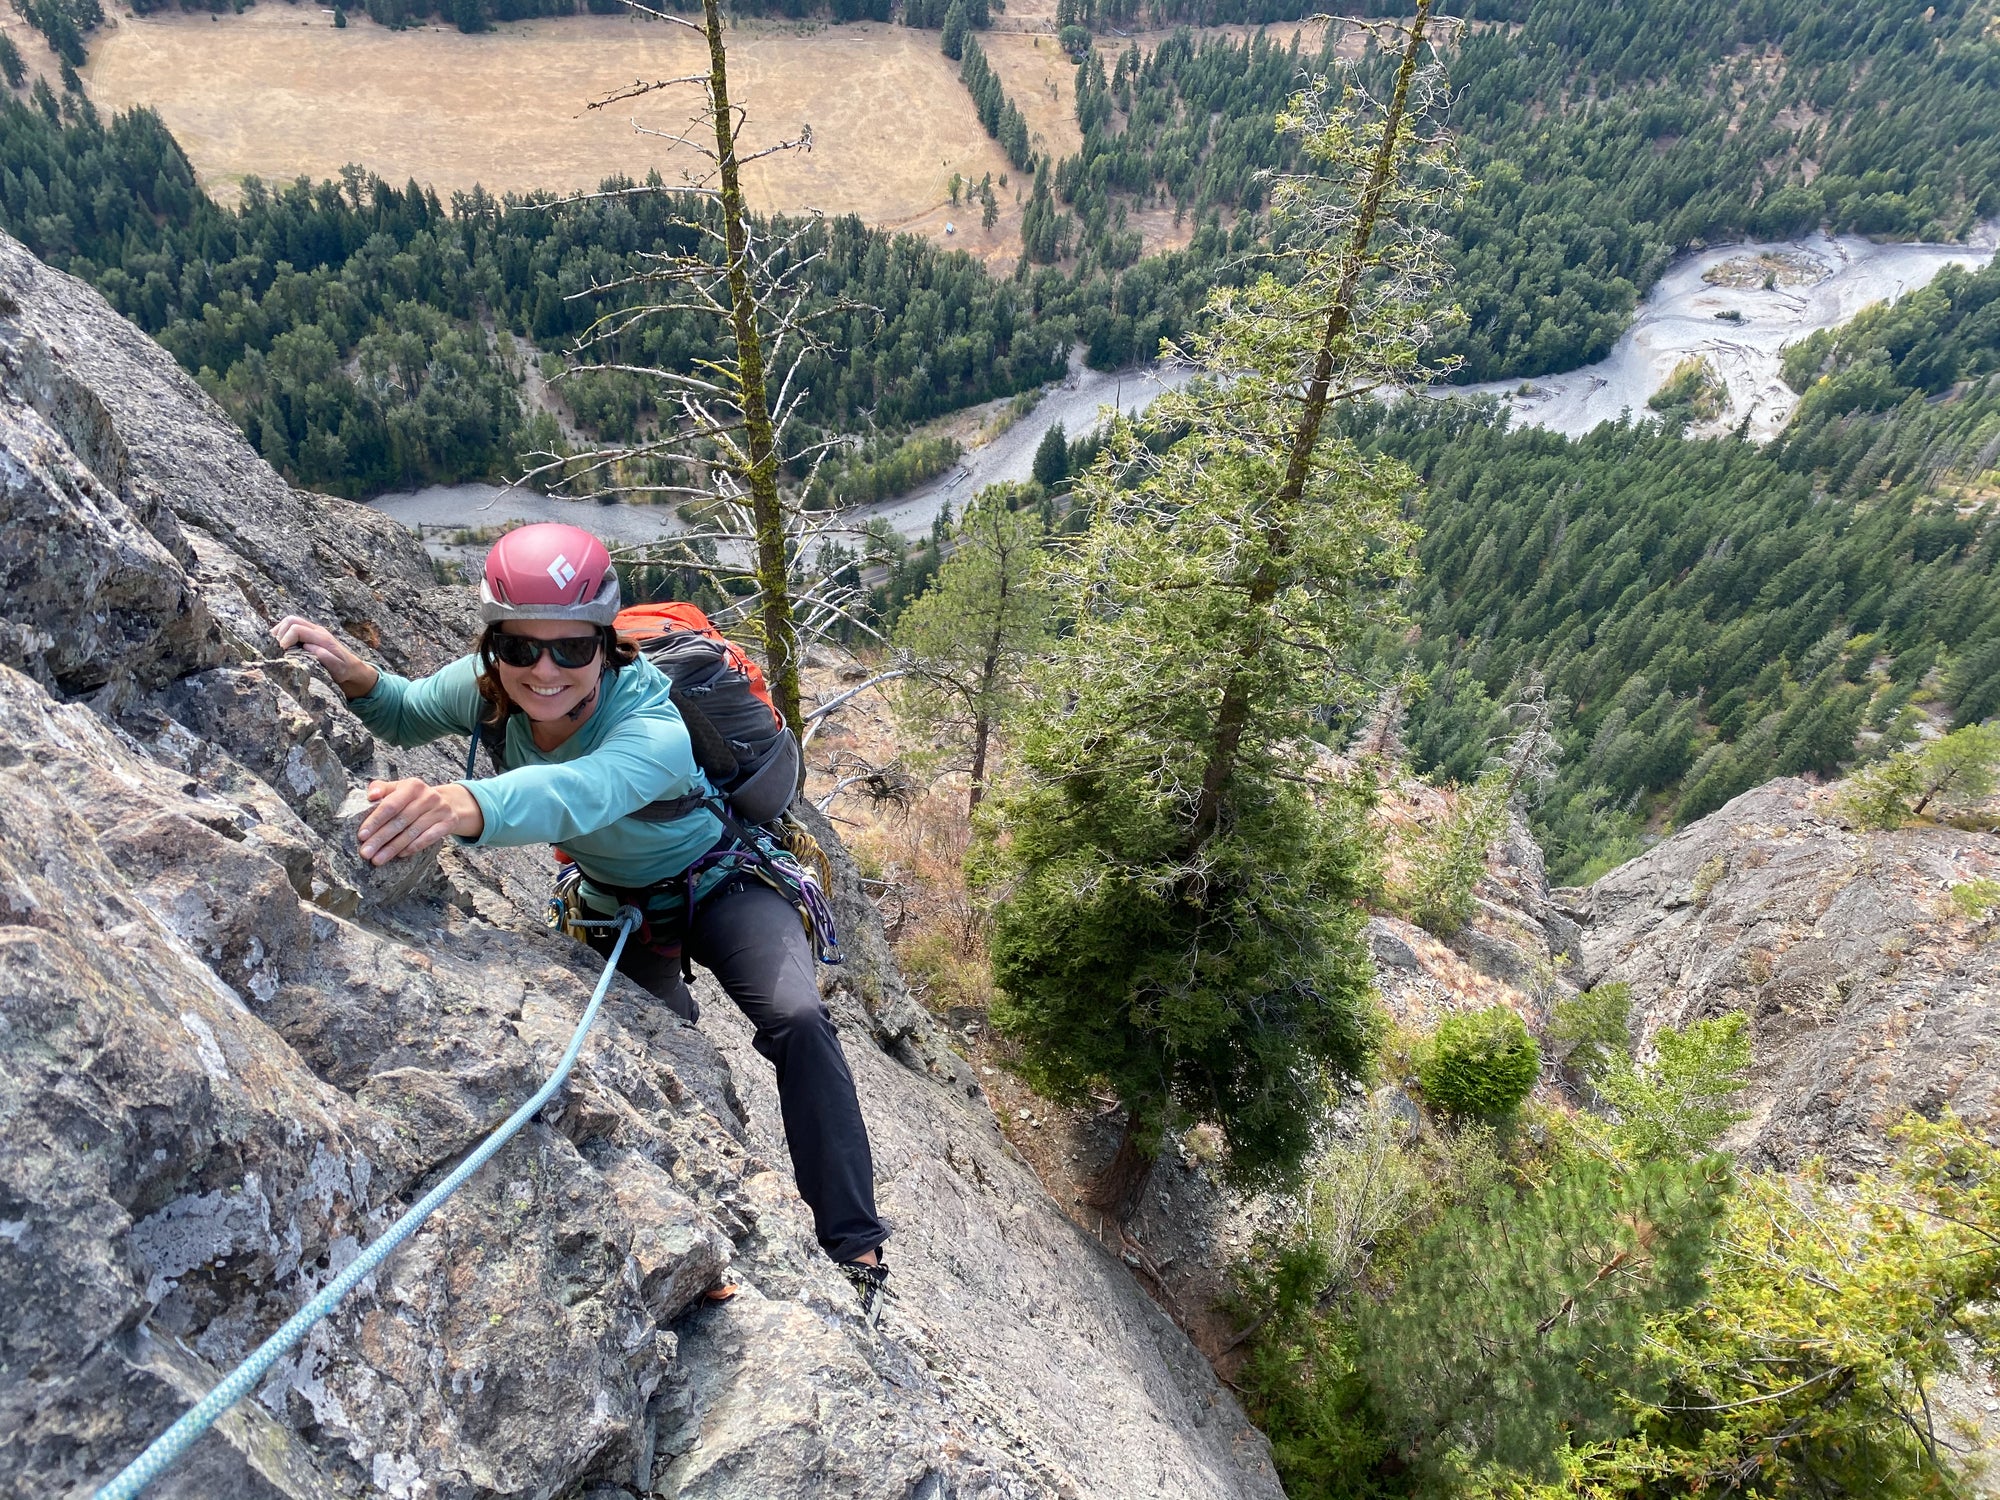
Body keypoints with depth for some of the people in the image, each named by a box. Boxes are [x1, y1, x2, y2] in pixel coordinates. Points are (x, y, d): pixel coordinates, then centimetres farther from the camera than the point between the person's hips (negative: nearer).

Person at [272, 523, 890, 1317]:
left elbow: (578, 793, -59)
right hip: (617, 908, 6)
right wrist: (357, 677, -23)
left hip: (720, 885, -5)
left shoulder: (653, 728, -38)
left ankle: (856, 1251, -17)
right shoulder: (489, 689, -19)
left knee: (796, 1020, -27)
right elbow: (409, 714, 2)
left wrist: (464, 805, -80)